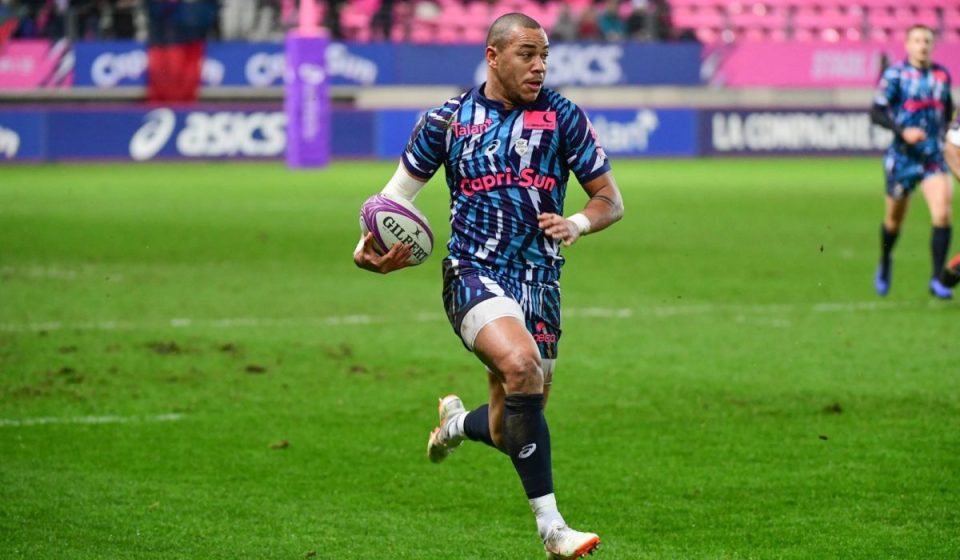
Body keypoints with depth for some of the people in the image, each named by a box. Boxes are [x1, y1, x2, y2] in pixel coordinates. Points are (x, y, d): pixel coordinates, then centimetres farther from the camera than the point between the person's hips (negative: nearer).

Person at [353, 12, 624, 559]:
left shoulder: (563, 116, 4)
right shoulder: (447, 120, 4)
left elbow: (610, 200, 7)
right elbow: (398, 193, 13)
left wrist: (576, 224, -15)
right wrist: (370, 246, -7)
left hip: (539, 280, 3)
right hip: (475, 272, -3)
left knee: (510, 434, 6)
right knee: (521, 364, -33)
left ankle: (456, 422, 48)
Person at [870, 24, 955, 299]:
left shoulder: (942, 75, 7)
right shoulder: (895, 75, -7)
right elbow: (876, 113, -11)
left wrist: (942, 133, 12)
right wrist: (903, 131, -22)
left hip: (934, 157, 2)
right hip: (903, 157, -2)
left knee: (942, 215, -17)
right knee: (894, 221, 11)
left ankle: (937, 280, -10)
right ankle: (885, 263, 42)